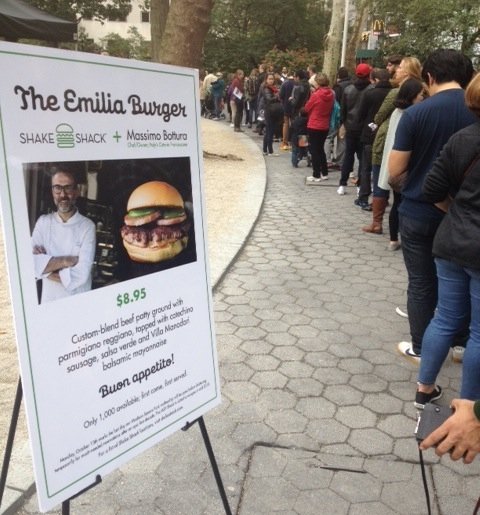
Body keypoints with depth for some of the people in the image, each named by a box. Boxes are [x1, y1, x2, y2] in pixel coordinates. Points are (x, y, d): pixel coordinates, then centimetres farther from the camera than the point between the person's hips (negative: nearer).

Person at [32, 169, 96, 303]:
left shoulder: (87, 226, -13)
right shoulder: (43, 222, -3)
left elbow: (80, 275, -21)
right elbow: (31, 264, -13)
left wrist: (46, 265, -14)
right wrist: (66, 261, -20)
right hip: (49, 299, 2)